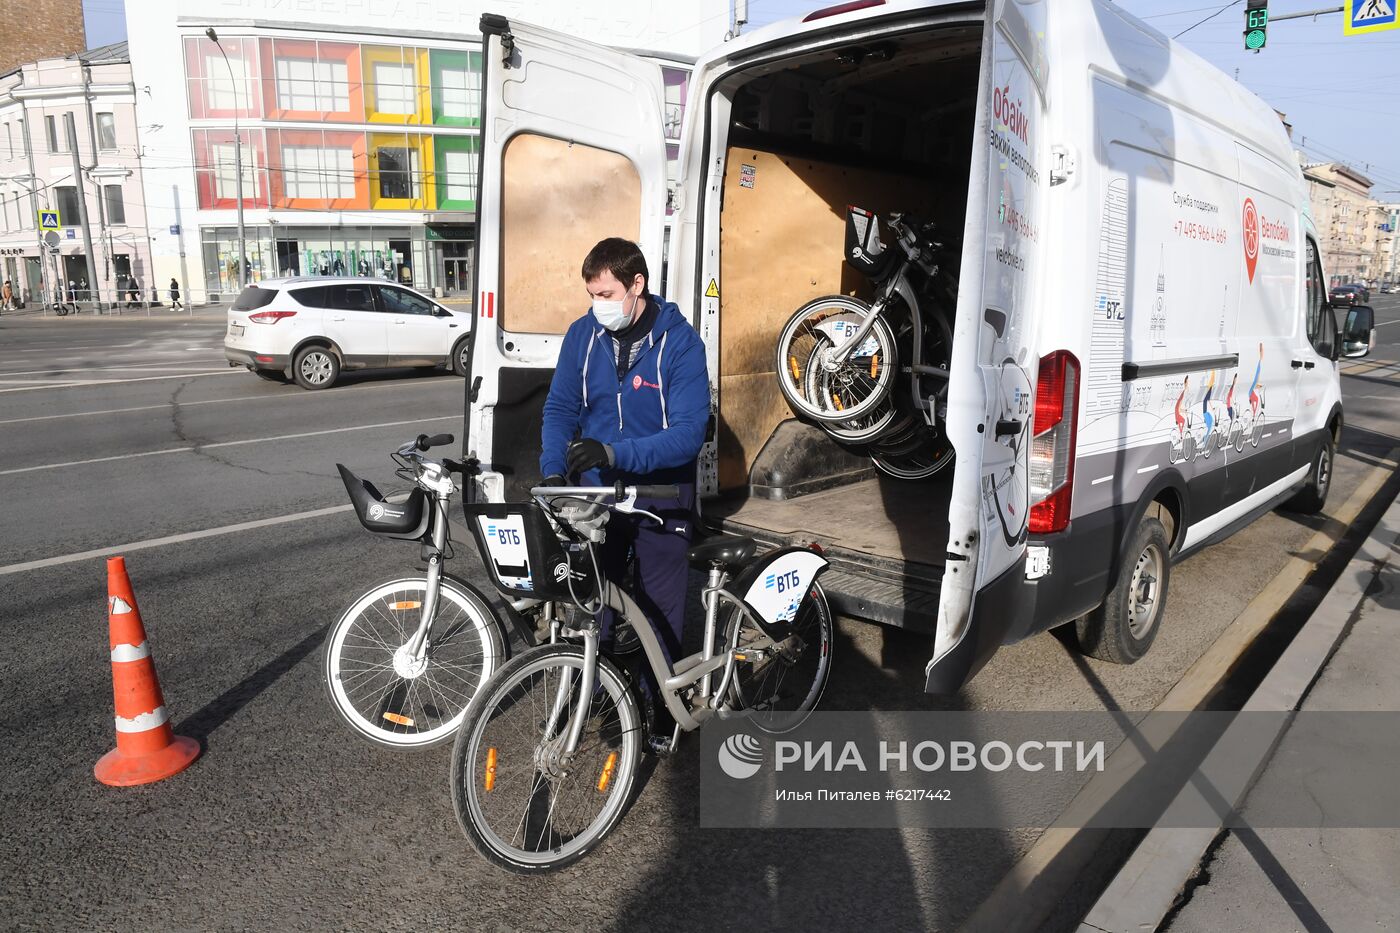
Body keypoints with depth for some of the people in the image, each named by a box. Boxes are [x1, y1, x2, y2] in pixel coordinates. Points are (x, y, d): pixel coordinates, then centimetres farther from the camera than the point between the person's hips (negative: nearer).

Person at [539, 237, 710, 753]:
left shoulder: (680, 342, -15)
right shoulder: (583, 334, -4)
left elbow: (688, 433, -22)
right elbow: (560, 409, 1)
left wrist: (614, 453, -34)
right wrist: (553, 473, -14)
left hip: (661, 495, -3)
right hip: (597, 493, 3)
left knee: (660, 611, 8)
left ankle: (661, 705, 29)